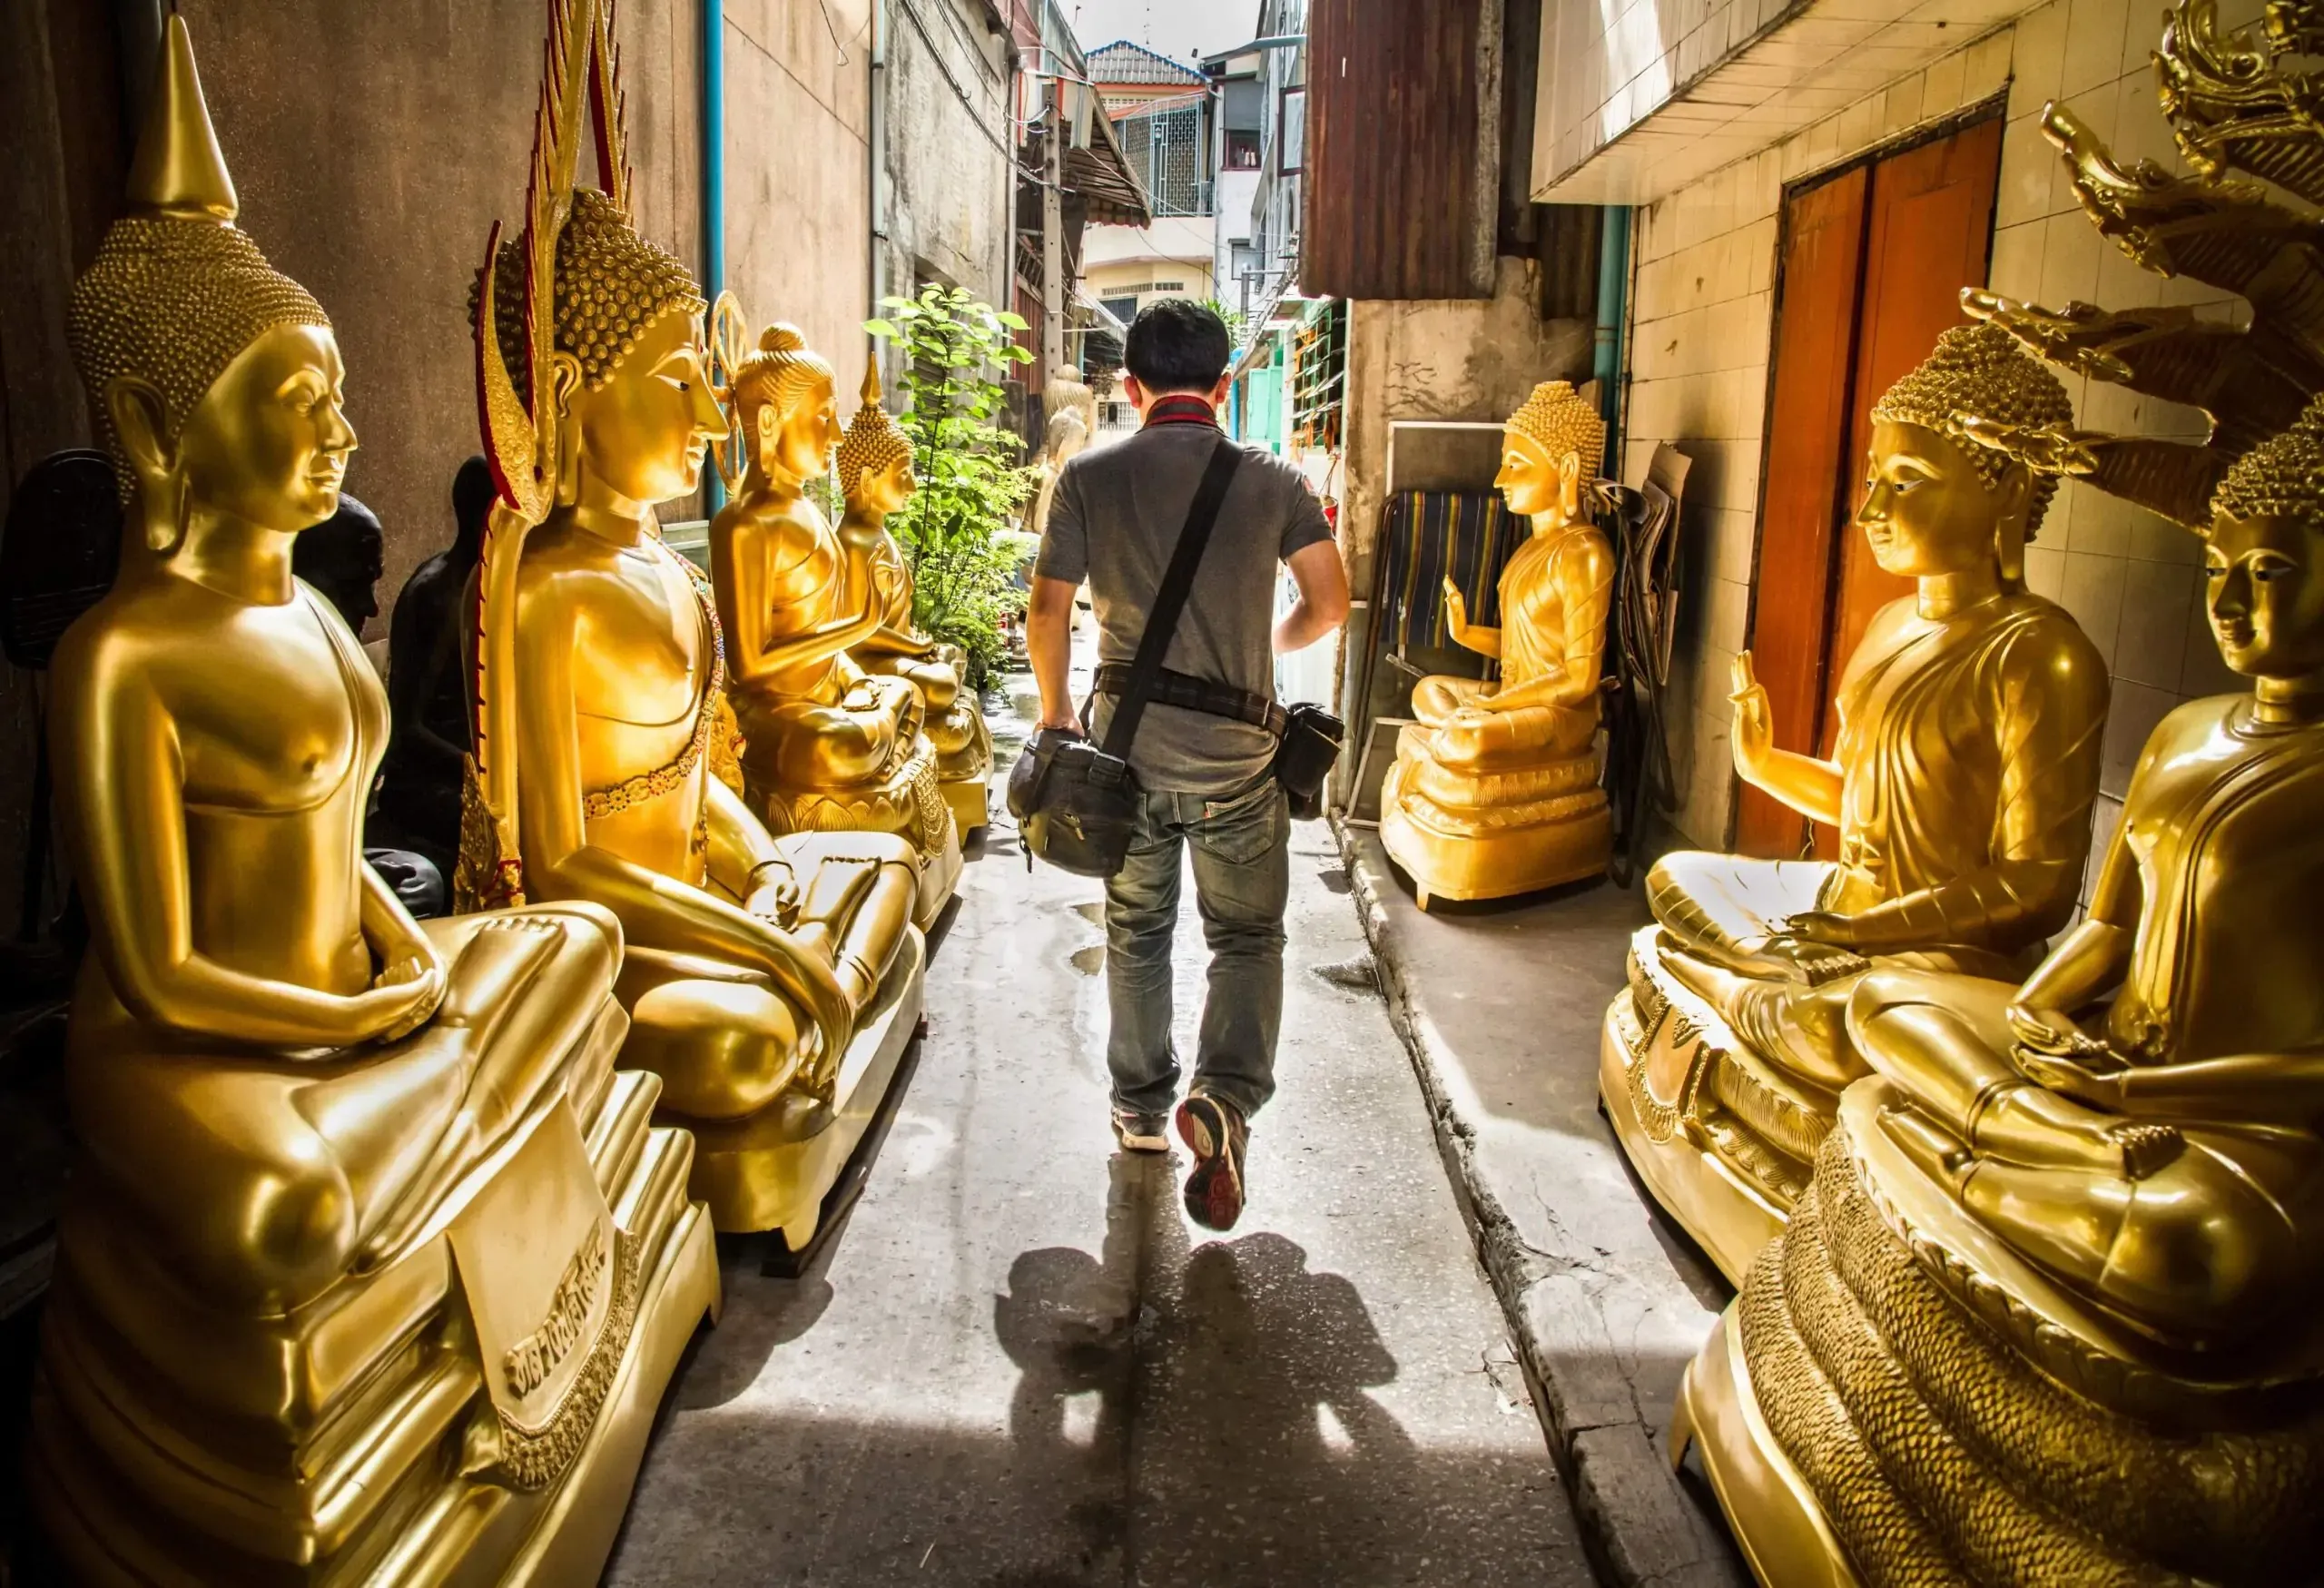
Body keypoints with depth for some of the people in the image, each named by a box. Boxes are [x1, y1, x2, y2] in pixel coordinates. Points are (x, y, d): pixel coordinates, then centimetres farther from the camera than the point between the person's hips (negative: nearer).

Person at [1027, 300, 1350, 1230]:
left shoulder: (1089, 478, -3)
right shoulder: (1272, 482, -3)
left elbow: (1047, 612, -2)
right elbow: (1328, 605, -1)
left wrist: (1055, 715, 12)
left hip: (1126, 745, 1)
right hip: (1235, 754, -1)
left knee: (1136, 933, 18)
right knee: (1247, 936, 11)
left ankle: (1141, 1109, 29)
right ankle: (1225, 1096, -12)